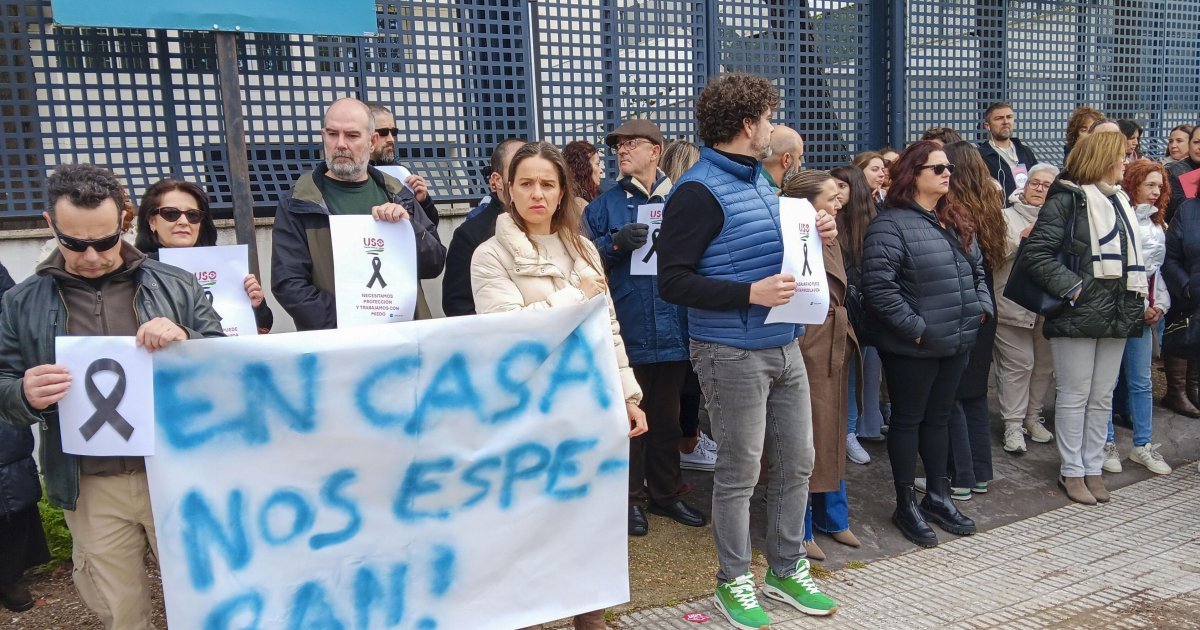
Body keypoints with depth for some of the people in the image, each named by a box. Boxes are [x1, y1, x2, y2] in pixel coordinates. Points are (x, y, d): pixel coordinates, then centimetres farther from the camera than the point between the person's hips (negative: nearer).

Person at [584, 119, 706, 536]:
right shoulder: (604, 206, 4)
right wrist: (615, 244, -17)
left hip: (672, 329, 2)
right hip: (626, 333, -2)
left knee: (666, 419, 14)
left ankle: (666, 494, 29)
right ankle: (630, 498, 22)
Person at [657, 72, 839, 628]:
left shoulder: (760, 180, 12)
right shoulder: (699, 191, -15)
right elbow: (673, 281, -19)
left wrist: (814, 237, 6)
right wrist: (751, 295, -25)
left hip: (784, 348, 8)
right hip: (733, 356, -8)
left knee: (796, 463, 14)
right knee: (739, 473, 4)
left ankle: (788, 569, 32)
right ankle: (734, 581, 24)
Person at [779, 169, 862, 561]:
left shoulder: (830, 241, 14)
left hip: (836, 349, 9)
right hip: (806, 351, -9)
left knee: (832, 436, 18)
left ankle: (832, 518, 33)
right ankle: (799, 531, 16)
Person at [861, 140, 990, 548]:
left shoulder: (955, 221, 12)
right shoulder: (891, 225, -16)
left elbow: (977, 268, 22)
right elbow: (878, 285, -23)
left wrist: (980, 307, 8)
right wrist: (914, 327, -21)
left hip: (957, 342, 8)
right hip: (912, 347, -8)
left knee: (939, 417, 18)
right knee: (908, 420, 6)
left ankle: (938, 496, 32)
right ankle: (906, 505, 19)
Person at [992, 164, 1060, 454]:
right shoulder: (1007, 217, 3)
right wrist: (1021, 237, -17)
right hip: (1014, 305, -4)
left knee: (1045, 364, 12)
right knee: (1018, 363, -4)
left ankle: (1033, 416, 28)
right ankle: (1013, 424, 5)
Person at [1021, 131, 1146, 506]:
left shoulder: (1118, 202, 17)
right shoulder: (1067, 200, -8)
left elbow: (1130, 259, 22)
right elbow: (1036, 254, -16)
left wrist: (1139, 302, 12)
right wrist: (1072, 287, -19)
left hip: (1116, 316, 7)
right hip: (1078, 315, -7)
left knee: (1102, 398, 12)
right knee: (1075, 396, 2)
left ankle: (1093, 468, 23)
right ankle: (1071, 471, 13)